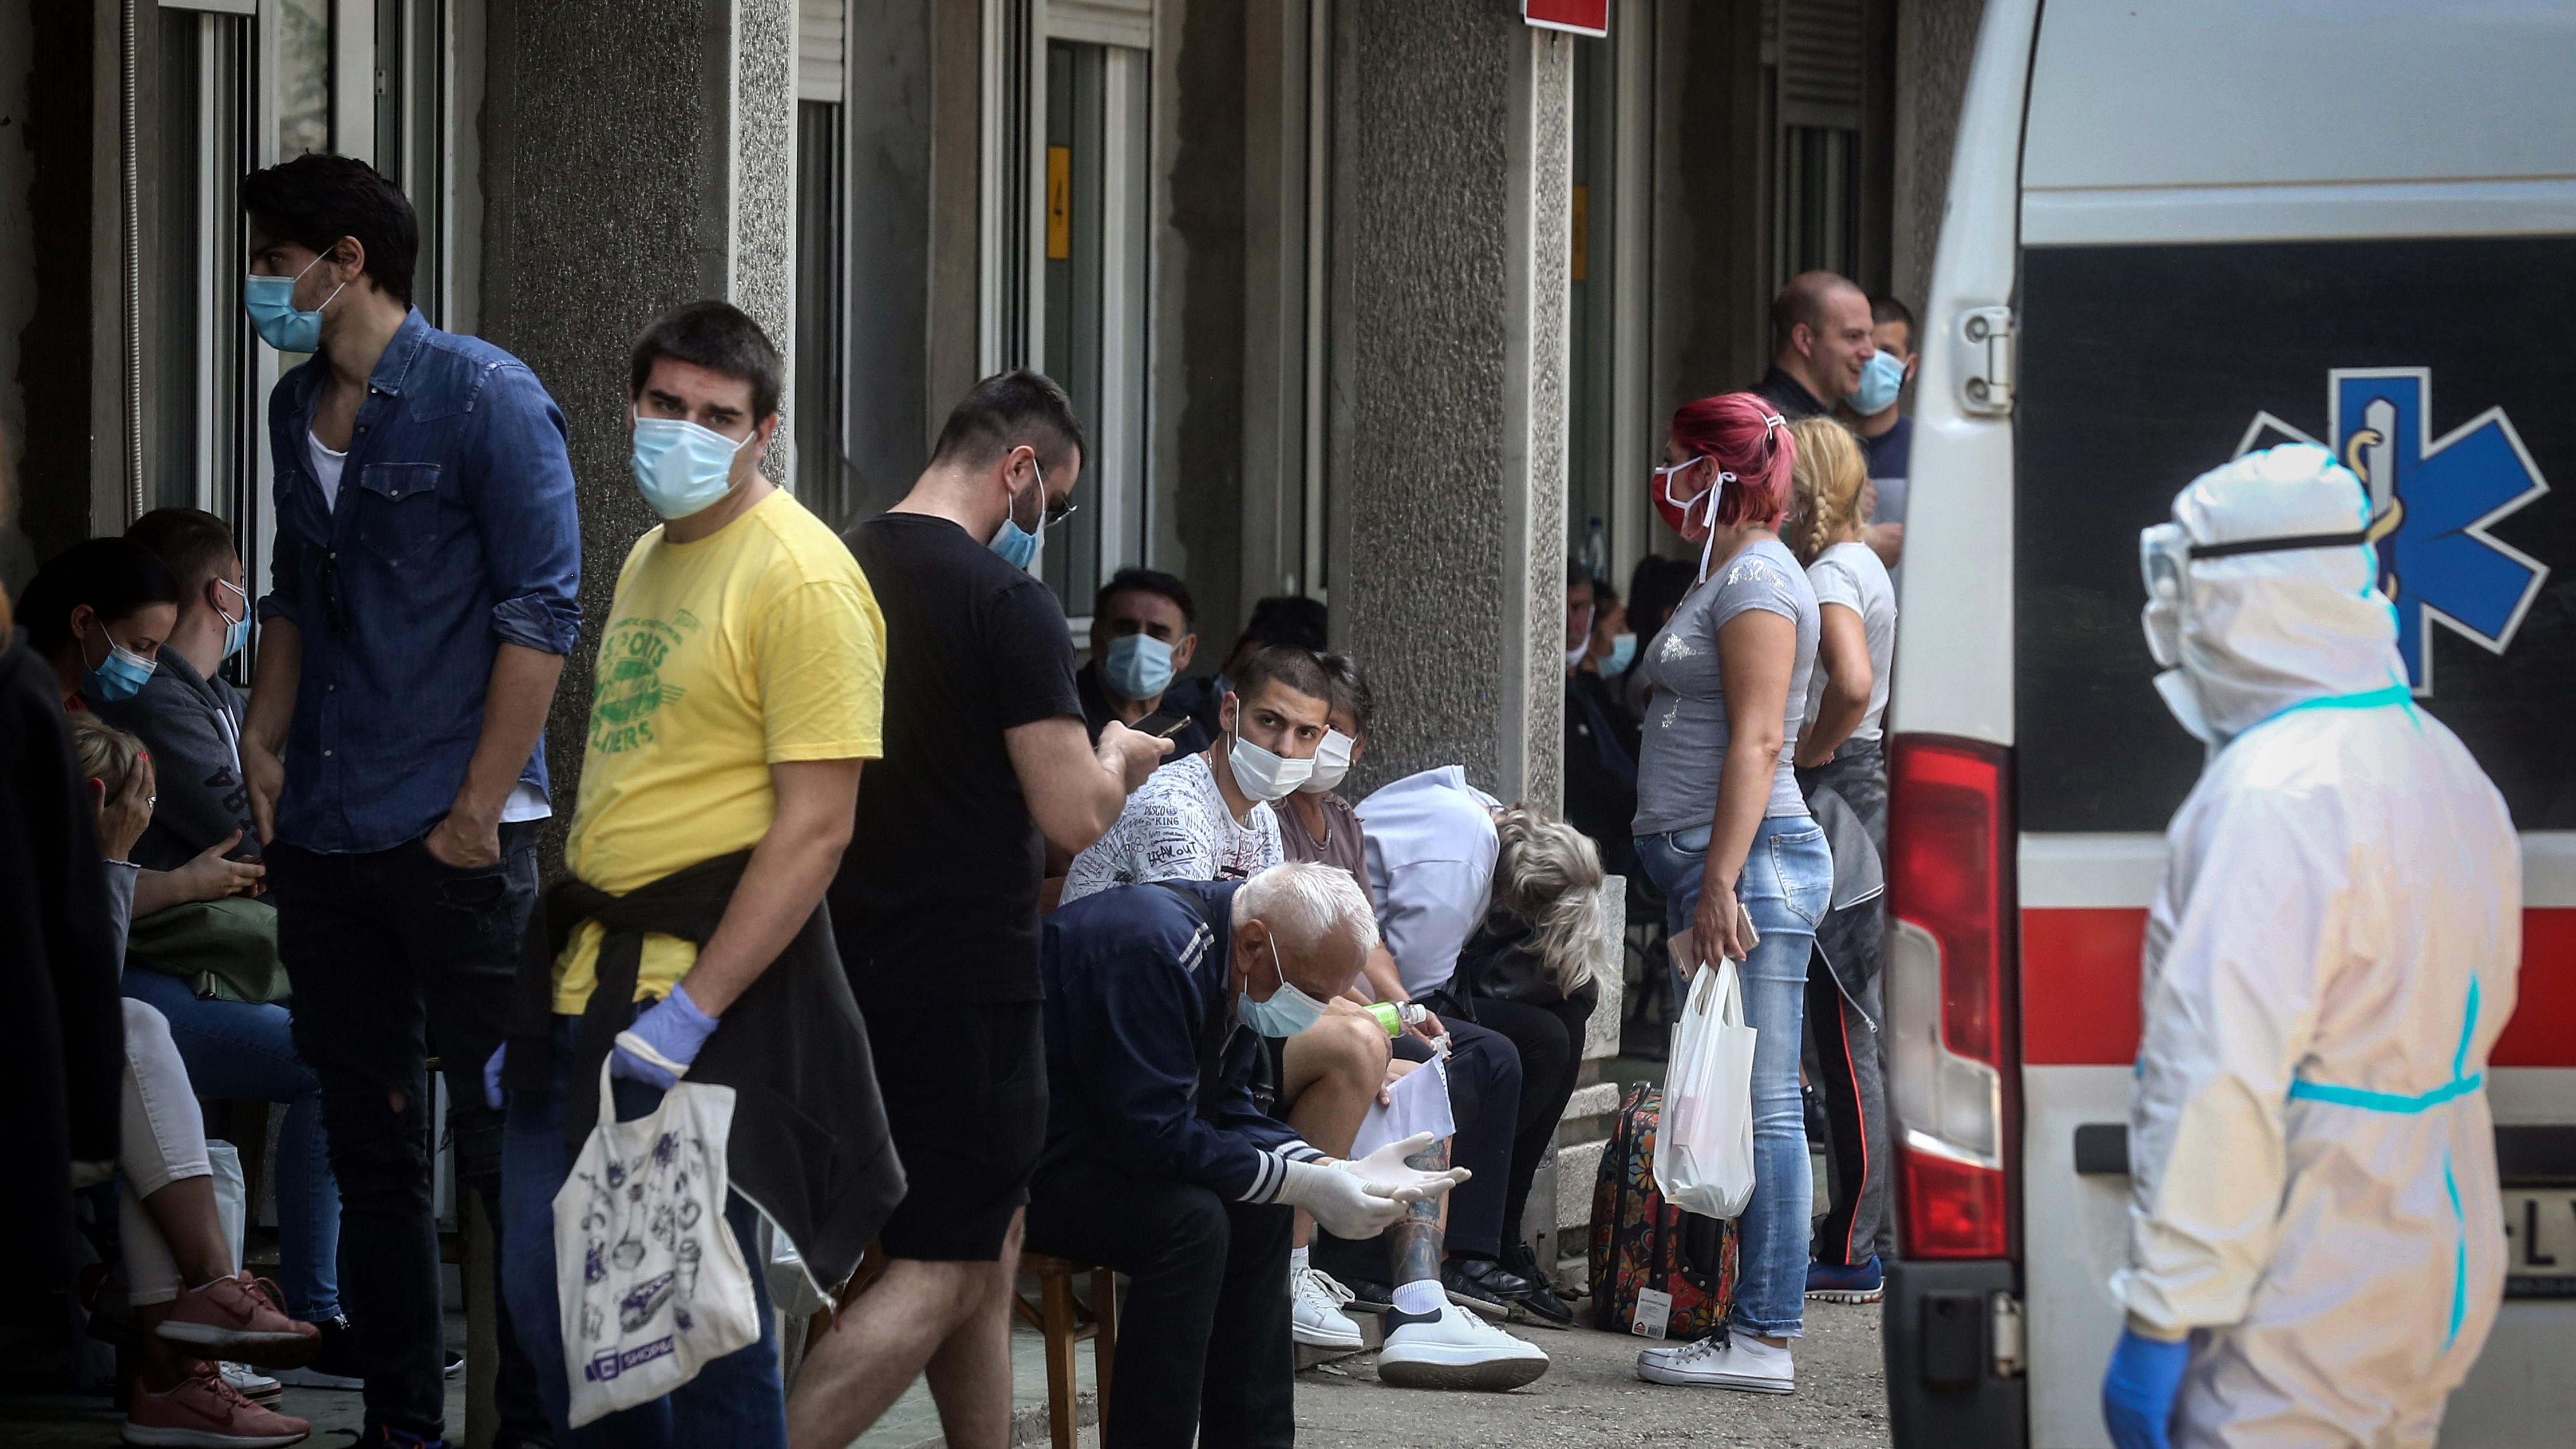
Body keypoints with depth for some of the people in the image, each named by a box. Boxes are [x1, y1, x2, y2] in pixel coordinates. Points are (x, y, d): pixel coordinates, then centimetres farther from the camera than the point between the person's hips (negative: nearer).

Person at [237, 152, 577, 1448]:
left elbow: (540, 610, -11)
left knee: (501, 1134, -5)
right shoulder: (298, 408, 13)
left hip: (452, 839, -7)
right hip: (324, 837, 7)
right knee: (368, 1137, 10)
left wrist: (479, 808, -15)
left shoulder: (486, 399, -8)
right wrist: (265, 740, 9)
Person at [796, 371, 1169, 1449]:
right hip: (966, 979, -8)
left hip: (856, 956, 8)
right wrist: (1116, 759, 4)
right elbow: (1073, 818, -18)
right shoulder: (1007, 600, -15)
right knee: (943, 1273, -5)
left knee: (988, 1237, 19)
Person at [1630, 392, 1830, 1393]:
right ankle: (1752, 1320, 10)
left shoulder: (1758, 579, -10)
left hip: (1752, 859, -11)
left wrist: (1721, 883, -22)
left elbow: (1757, 742, -17)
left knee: (1760, 1104, -10)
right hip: (1710, 864, 11)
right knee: (1731, 1103, 9)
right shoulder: (1725, 576, 22)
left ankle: (1764, 1337, -12)